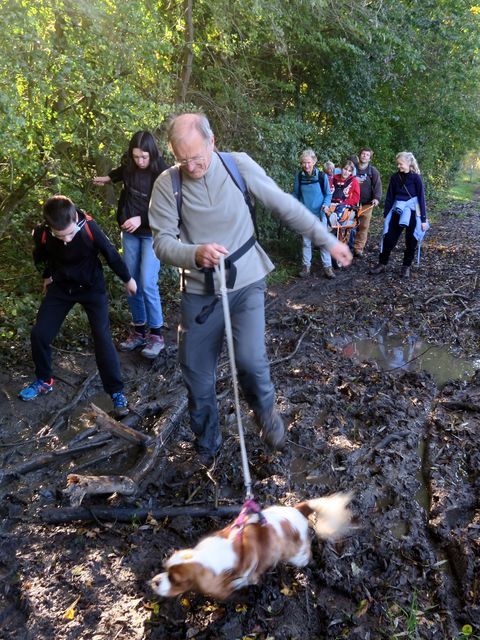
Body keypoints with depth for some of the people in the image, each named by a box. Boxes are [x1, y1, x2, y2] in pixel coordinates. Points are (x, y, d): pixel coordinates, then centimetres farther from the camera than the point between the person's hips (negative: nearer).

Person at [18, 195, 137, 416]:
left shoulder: (90, 228, -30)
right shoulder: (42, 234, -23)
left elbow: (110, 253, -12)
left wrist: (127, 279, 1)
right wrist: (47, 276, 19)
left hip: (91, 286, -3)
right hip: (61, 286, 3)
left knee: (102, 337, -14)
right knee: (39, 334, -1)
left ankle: (116, 392, -3)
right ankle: (44, 380, 25)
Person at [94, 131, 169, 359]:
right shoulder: (130, 166, -2)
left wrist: (141, 219, -27)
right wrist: (108, 178, 26)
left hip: (152, 233, -6)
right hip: (129, 232, 6)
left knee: (147, 284, -13)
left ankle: (156, 334, 1)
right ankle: (138, 329, 19)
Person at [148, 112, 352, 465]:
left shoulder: (239, 165, -7)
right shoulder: (166, 185, -8)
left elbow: (287, 206, -1)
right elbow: (162, 241, -10)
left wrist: (328, 240, 4)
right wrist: (195, 254, -31)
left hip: (246, 284, -1)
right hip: (199, 291, 1)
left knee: (250, 358, -20)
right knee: (197, 376, 7)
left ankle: (265, 407, 16)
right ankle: (206, 446, 33)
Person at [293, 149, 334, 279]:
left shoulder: (322, 176, -8)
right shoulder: (299, 176, -3)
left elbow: (328, 194, 0)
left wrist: (326, 204, -17)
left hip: (319, 213, -2)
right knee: (306, 241, 9)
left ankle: (327, 266, 7)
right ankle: (306, 266, 18)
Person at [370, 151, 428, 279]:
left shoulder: (416, 178, -8)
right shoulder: (395, 177, 2)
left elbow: (421, 198, -7)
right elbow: (390, 196, 8)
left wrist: (423, 219, -10)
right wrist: (386, 214, 6)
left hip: (412, 212, -3)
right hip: (397, 210, 3)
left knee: (411, 241, 5)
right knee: (389, 237, 1)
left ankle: (406, 267, 16)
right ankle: (382, 264, 12)